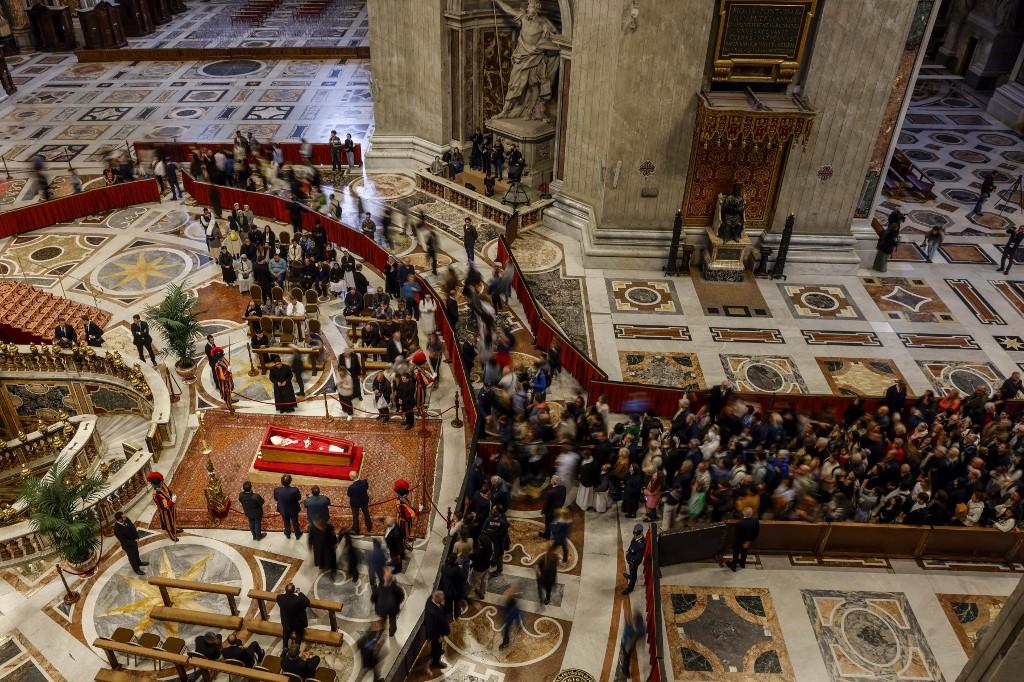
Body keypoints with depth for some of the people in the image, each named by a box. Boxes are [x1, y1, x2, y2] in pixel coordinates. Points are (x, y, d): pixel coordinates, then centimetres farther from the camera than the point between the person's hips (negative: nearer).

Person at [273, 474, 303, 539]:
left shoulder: (277, 490, -33)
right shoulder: (295, 490, -37)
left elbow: (276, 499, -10)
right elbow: (299, 498, -16)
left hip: (283, 510, 1)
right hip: (294, 510, -1)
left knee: (286, 523, 30)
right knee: (295, 522, 27)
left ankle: (288, 534, 54)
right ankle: (297, 535, 50)